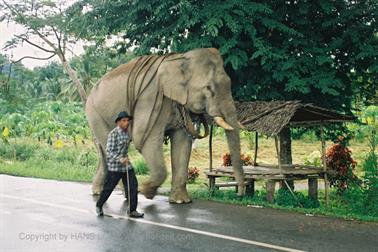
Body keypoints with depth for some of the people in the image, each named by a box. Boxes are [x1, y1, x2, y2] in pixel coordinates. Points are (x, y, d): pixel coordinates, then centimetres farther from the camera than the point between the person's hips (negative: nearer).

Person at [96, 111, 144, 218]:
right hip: (114, 166, -7)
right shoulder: (113, 134, -16)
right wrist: (120, 159, -33)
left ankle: (132, 210, 5)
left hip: (126, 165, 7)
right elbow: (109, 152, -21)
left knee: (133, 186, -2)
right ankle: (99, 206, 28)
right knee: (108, 188, 5)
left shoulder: (127, 133, 7)